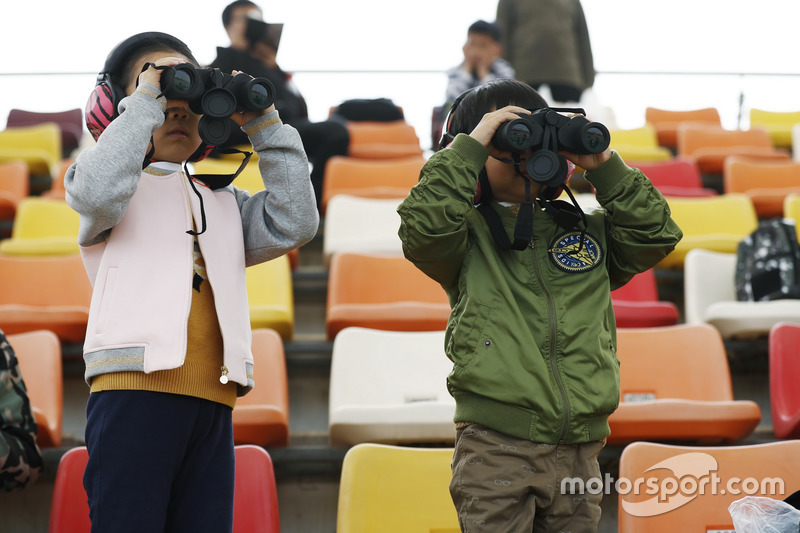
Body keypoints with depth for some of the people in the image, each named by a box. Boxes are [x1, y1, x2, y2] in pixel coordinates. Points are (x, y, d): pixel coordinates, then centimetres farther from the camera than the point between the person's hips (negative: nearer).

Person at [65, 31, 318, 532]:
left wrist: (265, 125, 10)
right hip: (135, 387, -5)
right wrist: (147, 100, -6)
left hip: (212, 398, 5)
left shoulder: (221, 199, 27)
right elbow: (97, 191, -14)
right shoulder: (120, 186, 12)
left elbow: (293, 224, 12)